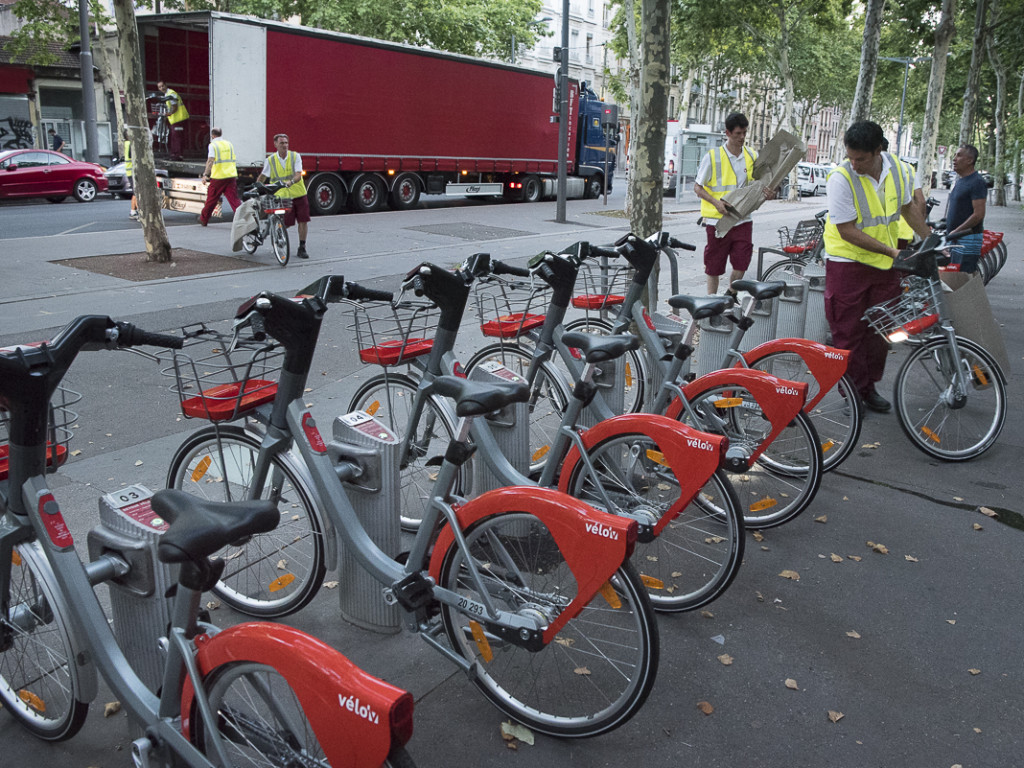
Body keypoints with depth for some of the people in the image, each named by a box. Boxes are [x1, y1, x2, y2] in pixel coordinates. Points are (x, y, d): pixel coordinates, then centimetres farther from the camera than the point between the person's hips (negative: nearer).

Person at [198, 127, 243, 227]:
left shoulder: (213, 145, -5)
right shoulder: (229, 144, 13)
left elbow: (210, 161, -16)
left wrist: (206, 174, -16)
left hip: (218, 177, -4)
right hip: (232, 175, 4)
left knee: (211, 199, 9)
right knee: (234, 199, 0)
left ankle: (204, 219, 24)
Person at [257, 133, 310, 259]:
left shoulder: (295, 156, -2)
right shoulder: (270, 160, 1)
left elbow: (298, 175, -13)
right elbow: (263, 176, 12)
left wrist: (291, 181, -33)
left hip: (299, 195, 1)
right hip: (282, 197, -1)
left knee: (303, 221, -3)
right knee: (284, 224, -3)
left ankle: (302, 248, 9)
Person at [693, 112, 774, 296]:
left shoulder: (752, 156, 7)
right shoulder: (712, 157, -5)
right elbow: (697, 187, -2)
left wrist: (768, 195, -6)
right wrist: (716, 202, -18)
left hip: (743, 220, 3)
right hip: (717, 219, -3)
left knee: (741, 265, -1)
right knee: (714, 267, 5)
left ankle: (731, 296, 22)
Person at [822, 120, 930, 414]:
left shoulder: (900, 169, -3)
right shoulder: (841, 178, -20)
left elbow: (908, 208, 15)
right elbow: (847, 230, -20)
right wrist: (893, 251, -21)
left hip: (885, 264, 5)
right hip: (847, 262, -5)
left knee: (880, 329, 10)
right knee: (848, 333, 0)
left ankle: (869, 387, 24)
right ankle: (852, 392, 13)